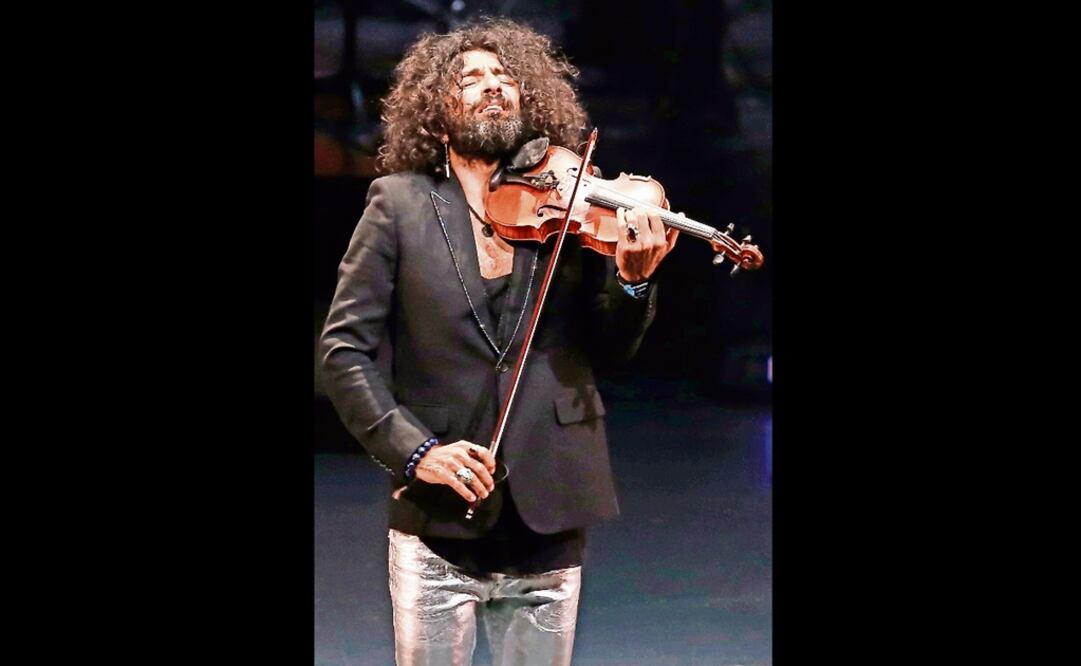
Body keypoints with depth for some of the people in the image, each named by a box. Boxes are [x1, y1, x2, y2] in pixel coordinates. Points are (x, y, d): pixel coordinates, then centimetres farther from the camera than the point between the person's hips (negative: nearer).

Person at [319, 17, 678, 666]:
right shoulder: (400, 204, 1)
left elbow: (607, 351, 6)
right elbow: (344, 348, -2)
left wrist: (634, 278, -14)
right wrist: (415, 450, -13)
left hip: (549, 529, 2)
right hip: (439, 526, -2)